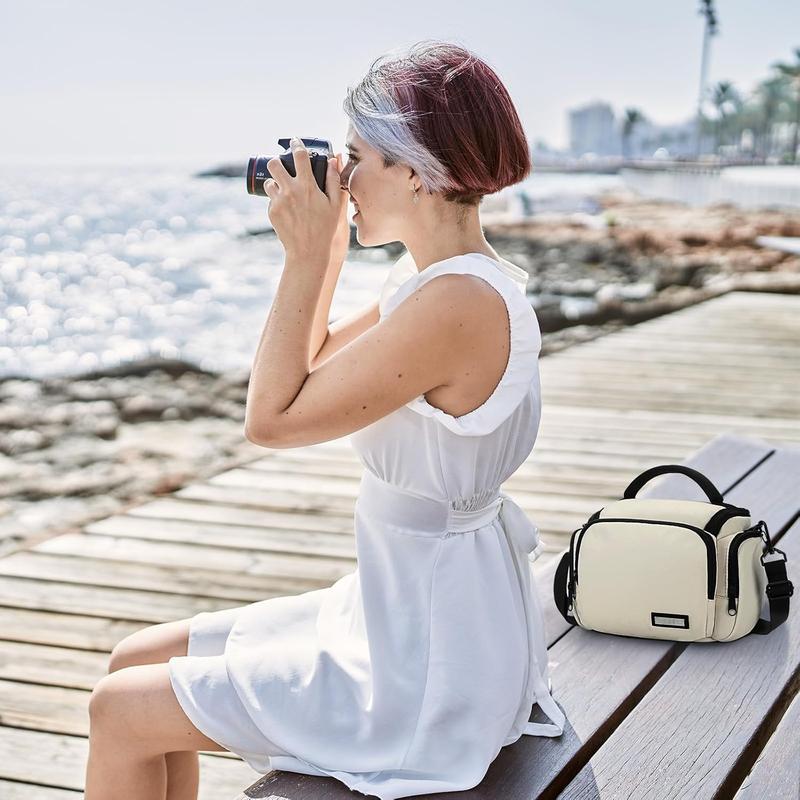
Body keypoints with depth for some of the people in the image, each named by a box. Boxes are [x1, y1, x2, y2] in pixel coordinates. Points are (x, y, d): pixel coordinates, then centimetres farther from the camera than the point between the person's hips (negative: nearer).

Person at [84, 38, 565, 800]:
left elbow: (272, 416, -21)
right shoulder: (434, 276, 4)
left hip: (427, 660, -10)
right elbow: (313, 370, 17)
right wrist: (323, 242, 7)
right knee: (136, 660, 15)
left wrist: (305, 257, -16)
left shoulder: (458, 303, -26)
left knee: (119, 712, -2)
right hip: (399, 610, 10)